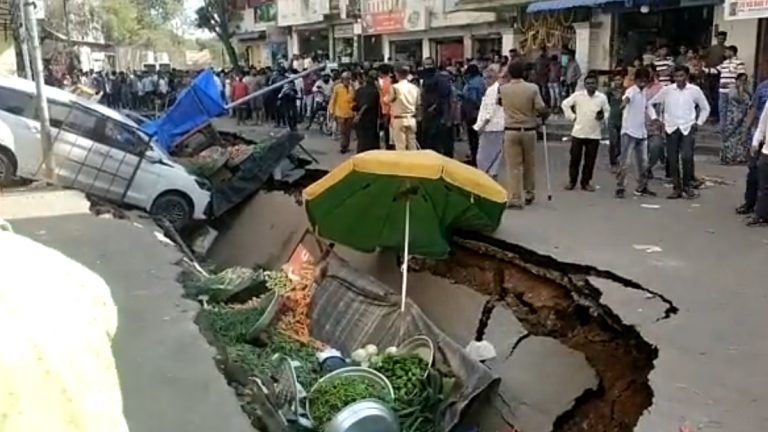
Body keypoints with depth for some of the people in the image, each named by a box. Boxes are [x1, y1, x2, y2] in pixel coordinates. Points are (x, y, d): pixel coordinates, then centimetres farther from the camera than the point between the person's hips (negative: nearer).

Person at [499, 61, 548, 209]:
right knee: (529, 164, 16)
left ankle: (514, 199, -2)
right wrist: (544, 115, 11)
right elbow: (542, 109, -12)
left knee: (513, 166, 1)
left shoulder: (503, 89, -4)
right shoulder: (532, 88, -8)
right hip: (529, 130, 1)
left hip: (511, 131, 0)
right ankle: (529, 194, 30)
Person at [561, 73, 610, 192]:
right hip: (578, 133, -1)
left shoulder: (602, 97, 0)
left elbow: (607, 110, 13)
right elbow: (565, 104, 8)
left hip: (594, 134, 1)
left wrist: (603, 116, -9)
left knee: (590, 161, 5)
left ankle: (586, 182, 17)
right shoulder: (577, 95, -3)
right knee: (575, 158, 5)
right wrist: (572, 116, 2)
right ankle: (572, 181, 17)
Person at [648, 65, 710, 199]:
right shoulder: (667, 90, 2)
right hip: (671, 128, 1)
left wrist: (698, 123, 5)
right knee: (672, 159, 2)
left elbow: (705, 108, 14)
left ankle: (687, 186, 1)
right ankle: (677, 188, 13)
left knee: (687, 157, -17)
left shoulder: (695, 90, 2)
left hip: (687, 128, -1)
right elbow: (651, 103, 12)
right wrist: (655, 118, 3)